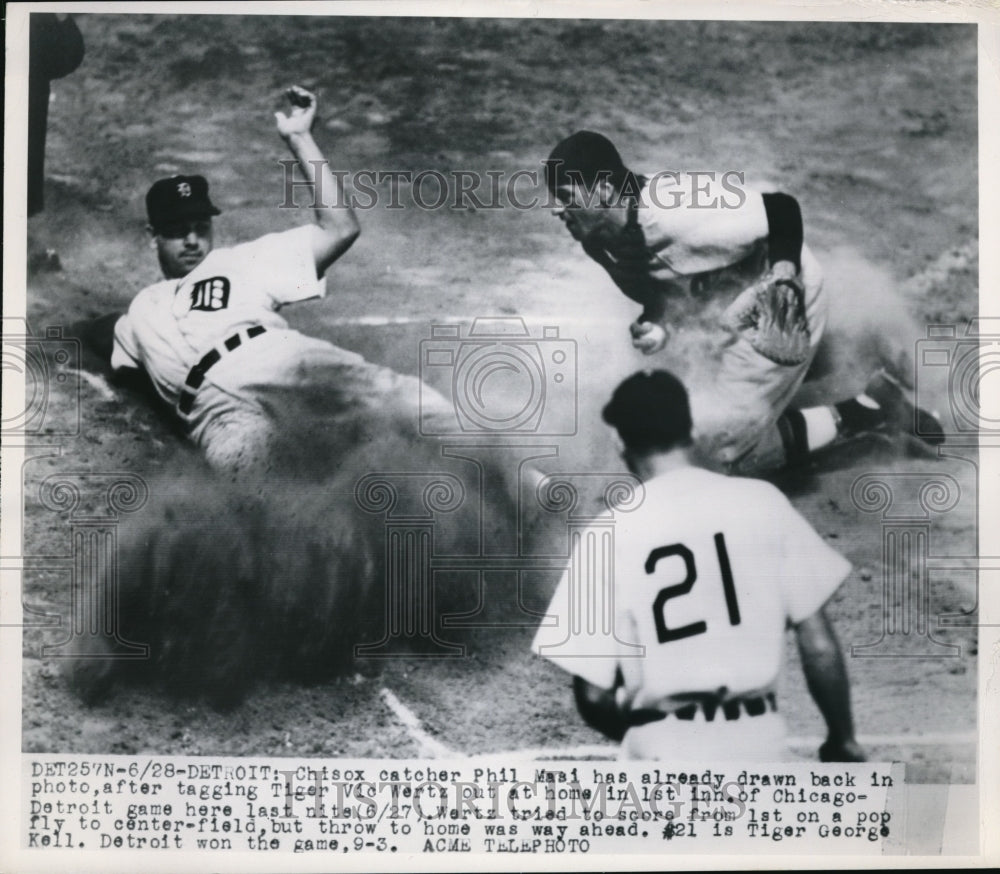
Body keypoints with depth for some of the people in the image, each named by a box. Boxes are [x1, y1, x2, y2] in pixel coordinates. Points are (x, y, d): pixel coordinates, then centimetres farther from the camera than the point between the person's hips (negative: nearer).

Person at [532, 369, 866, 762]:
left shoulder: (609, 538, -10)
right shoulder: (763, 501, -5)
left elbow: (593, 696, -8)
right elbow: (819, 646, -2)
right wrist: (842, 740, 13)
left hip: (666, 757, -2)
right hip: (759, 743, 3)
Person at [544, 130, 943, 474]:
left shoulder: (673, 213, -32)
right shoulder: (600, 242, -6)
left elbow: (782, 208, -27)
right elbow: (658, 288, 7)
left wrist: (784, 282, -34)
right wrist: (656, 322, -14)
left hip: (778, 307, -9)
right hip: (732, 314, 9)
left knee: (727, 443, -5)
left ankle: (867, 412, 7)